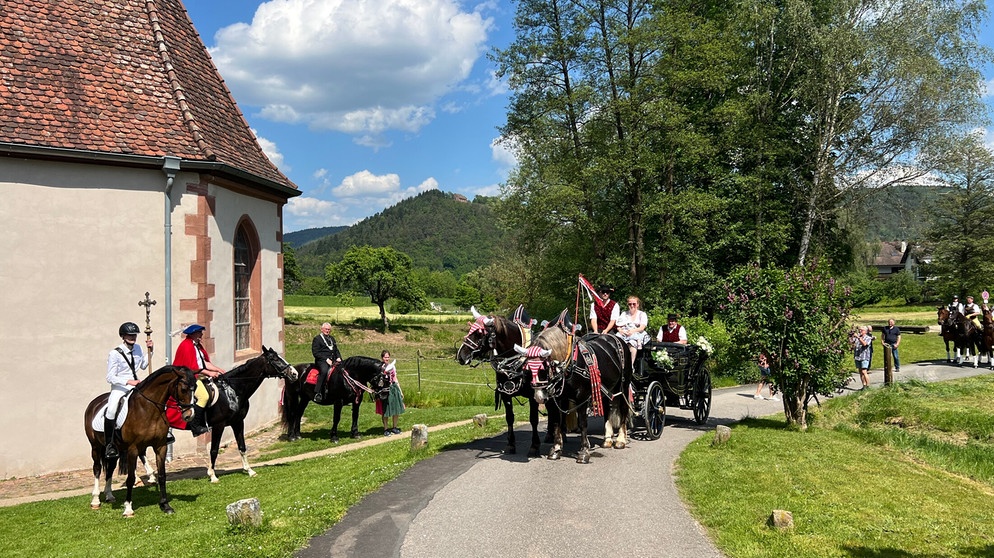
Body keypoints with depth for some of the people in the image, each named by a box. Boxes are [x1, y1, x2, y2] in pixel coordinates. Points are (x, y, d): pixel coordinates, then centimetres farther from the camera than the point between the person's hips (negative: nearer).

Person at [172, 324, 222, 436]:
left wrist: (218, 370, 1)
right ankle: (195, 426, -19)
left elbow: (205, 362, 15)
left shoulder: (198, 345, 16)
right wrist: (209, 373, -18)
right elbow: (191, 367, -18)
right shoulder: (186, 345, -12)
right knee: (204, 396, -26)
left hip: (199, 376, 10)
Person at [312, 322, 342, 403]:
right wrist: (326, 359, -14)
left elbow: (336, 350, 27)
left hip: (333, 360, 7)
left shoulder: (332, 339, 26)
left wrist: (338, 358, 4)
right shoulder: (317, 338, 5)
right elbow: (315, 352, -5)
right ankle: (317, 393, -37)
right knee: (324, 371, -36)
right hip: (321, 361, -6)